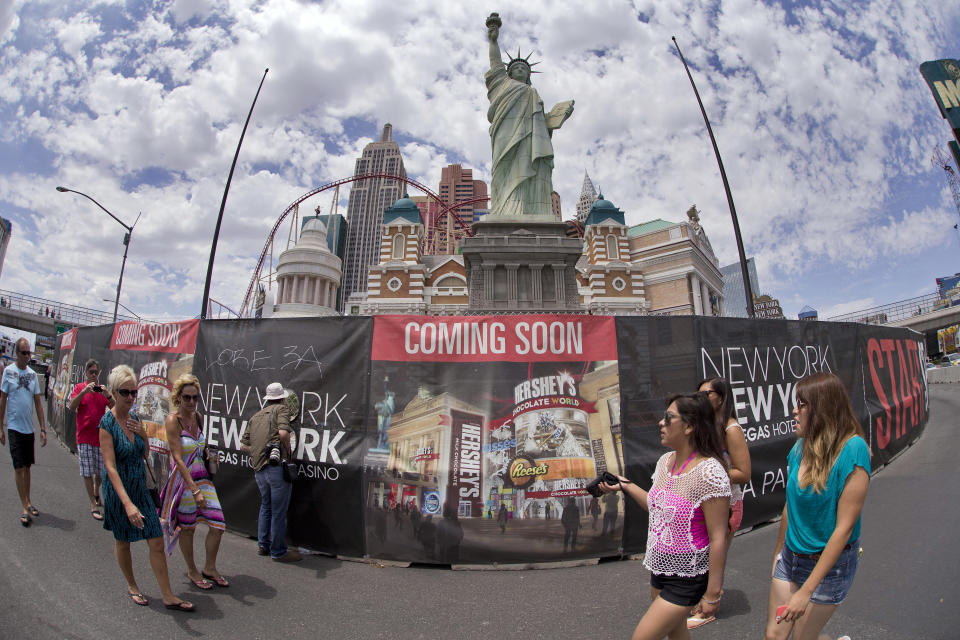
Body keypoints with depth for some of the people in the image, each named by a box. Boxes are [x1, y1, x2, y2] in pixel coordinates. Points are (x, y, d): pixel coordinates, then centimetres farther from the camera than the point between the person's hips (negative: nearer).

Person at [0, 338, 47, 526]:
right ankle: (24, 508, -1)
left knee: (27, 467, 12)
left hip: (29, 428, 4)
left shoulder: (33, 374, 6)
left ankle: (28, 502, 22)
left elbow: (38, 403, 8)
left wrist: (43, 429, 5)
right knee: (19, 467, -5)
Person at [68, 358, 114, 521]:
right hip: (84, 436, -2)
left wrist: (108, 396, -18)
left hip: (101, 435, 2)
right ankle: (93, 504, 9)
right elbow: (72, 406, -11)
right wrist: (84, 392, -25)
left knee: (101, 471, 9)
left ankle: (96, 492, 36)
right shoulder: (79, 387, 3)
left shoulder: (103, 390, 7)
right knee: (87, 473, 1)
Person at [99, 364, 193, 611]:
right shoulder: (107, 423, -18)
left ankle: (168, 596, 13)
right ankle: (132, 586, 40)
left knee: (157, 543, 4)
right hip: (118, 492, -5)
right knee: (122, 542, 16)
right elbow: (110, 467, -24)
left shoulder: (135, 417, 1)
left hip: (141, 489, 5)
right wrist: (127, 503, -31)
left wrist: (143, 433, -10)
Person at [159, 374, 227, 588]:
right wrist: (194, 490, -24)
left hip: (202, 478, 5)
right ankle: (192, 571, 33)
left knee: (218, 525, 3)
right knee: (187, 528, 11)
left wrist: (208, 454, 2)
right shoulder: (172, 420, -15)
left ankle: (210, 568, 25)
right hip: (183, 481, -5)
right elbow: (178, 458, -20)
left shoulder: (198, 417, 3)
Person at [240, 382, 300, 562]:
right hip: (277, 466, -7)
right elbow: (283, 432, -21)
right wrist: (288, 452, -6)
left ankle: (263, 545, 34)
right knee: (278, 511, 3)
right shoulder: (281, 409, -2)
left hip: (259, 469, 8)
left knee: (266, 506, 25)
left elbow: (243, 446, 18)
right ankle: (278, 551, 12)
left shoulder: (255, 416, 19)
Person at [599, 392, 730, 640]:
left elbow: (718, 539, -21)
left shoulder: (709, 473, -25)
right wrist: (626, 486, 7)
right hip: (660, 568, 7)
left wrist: (713, 593, -16)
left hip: (687, 579, -7)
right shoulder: (665, 461, -1)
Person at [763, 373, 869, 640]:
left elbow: (844, 527, -21)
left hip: (830, 561, -5)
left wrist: (806, 590, -20)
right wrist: (778, 552, 16)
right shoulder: (801, 447, -3)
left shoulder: (852, 450, -21)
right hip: (791, 557, 5)